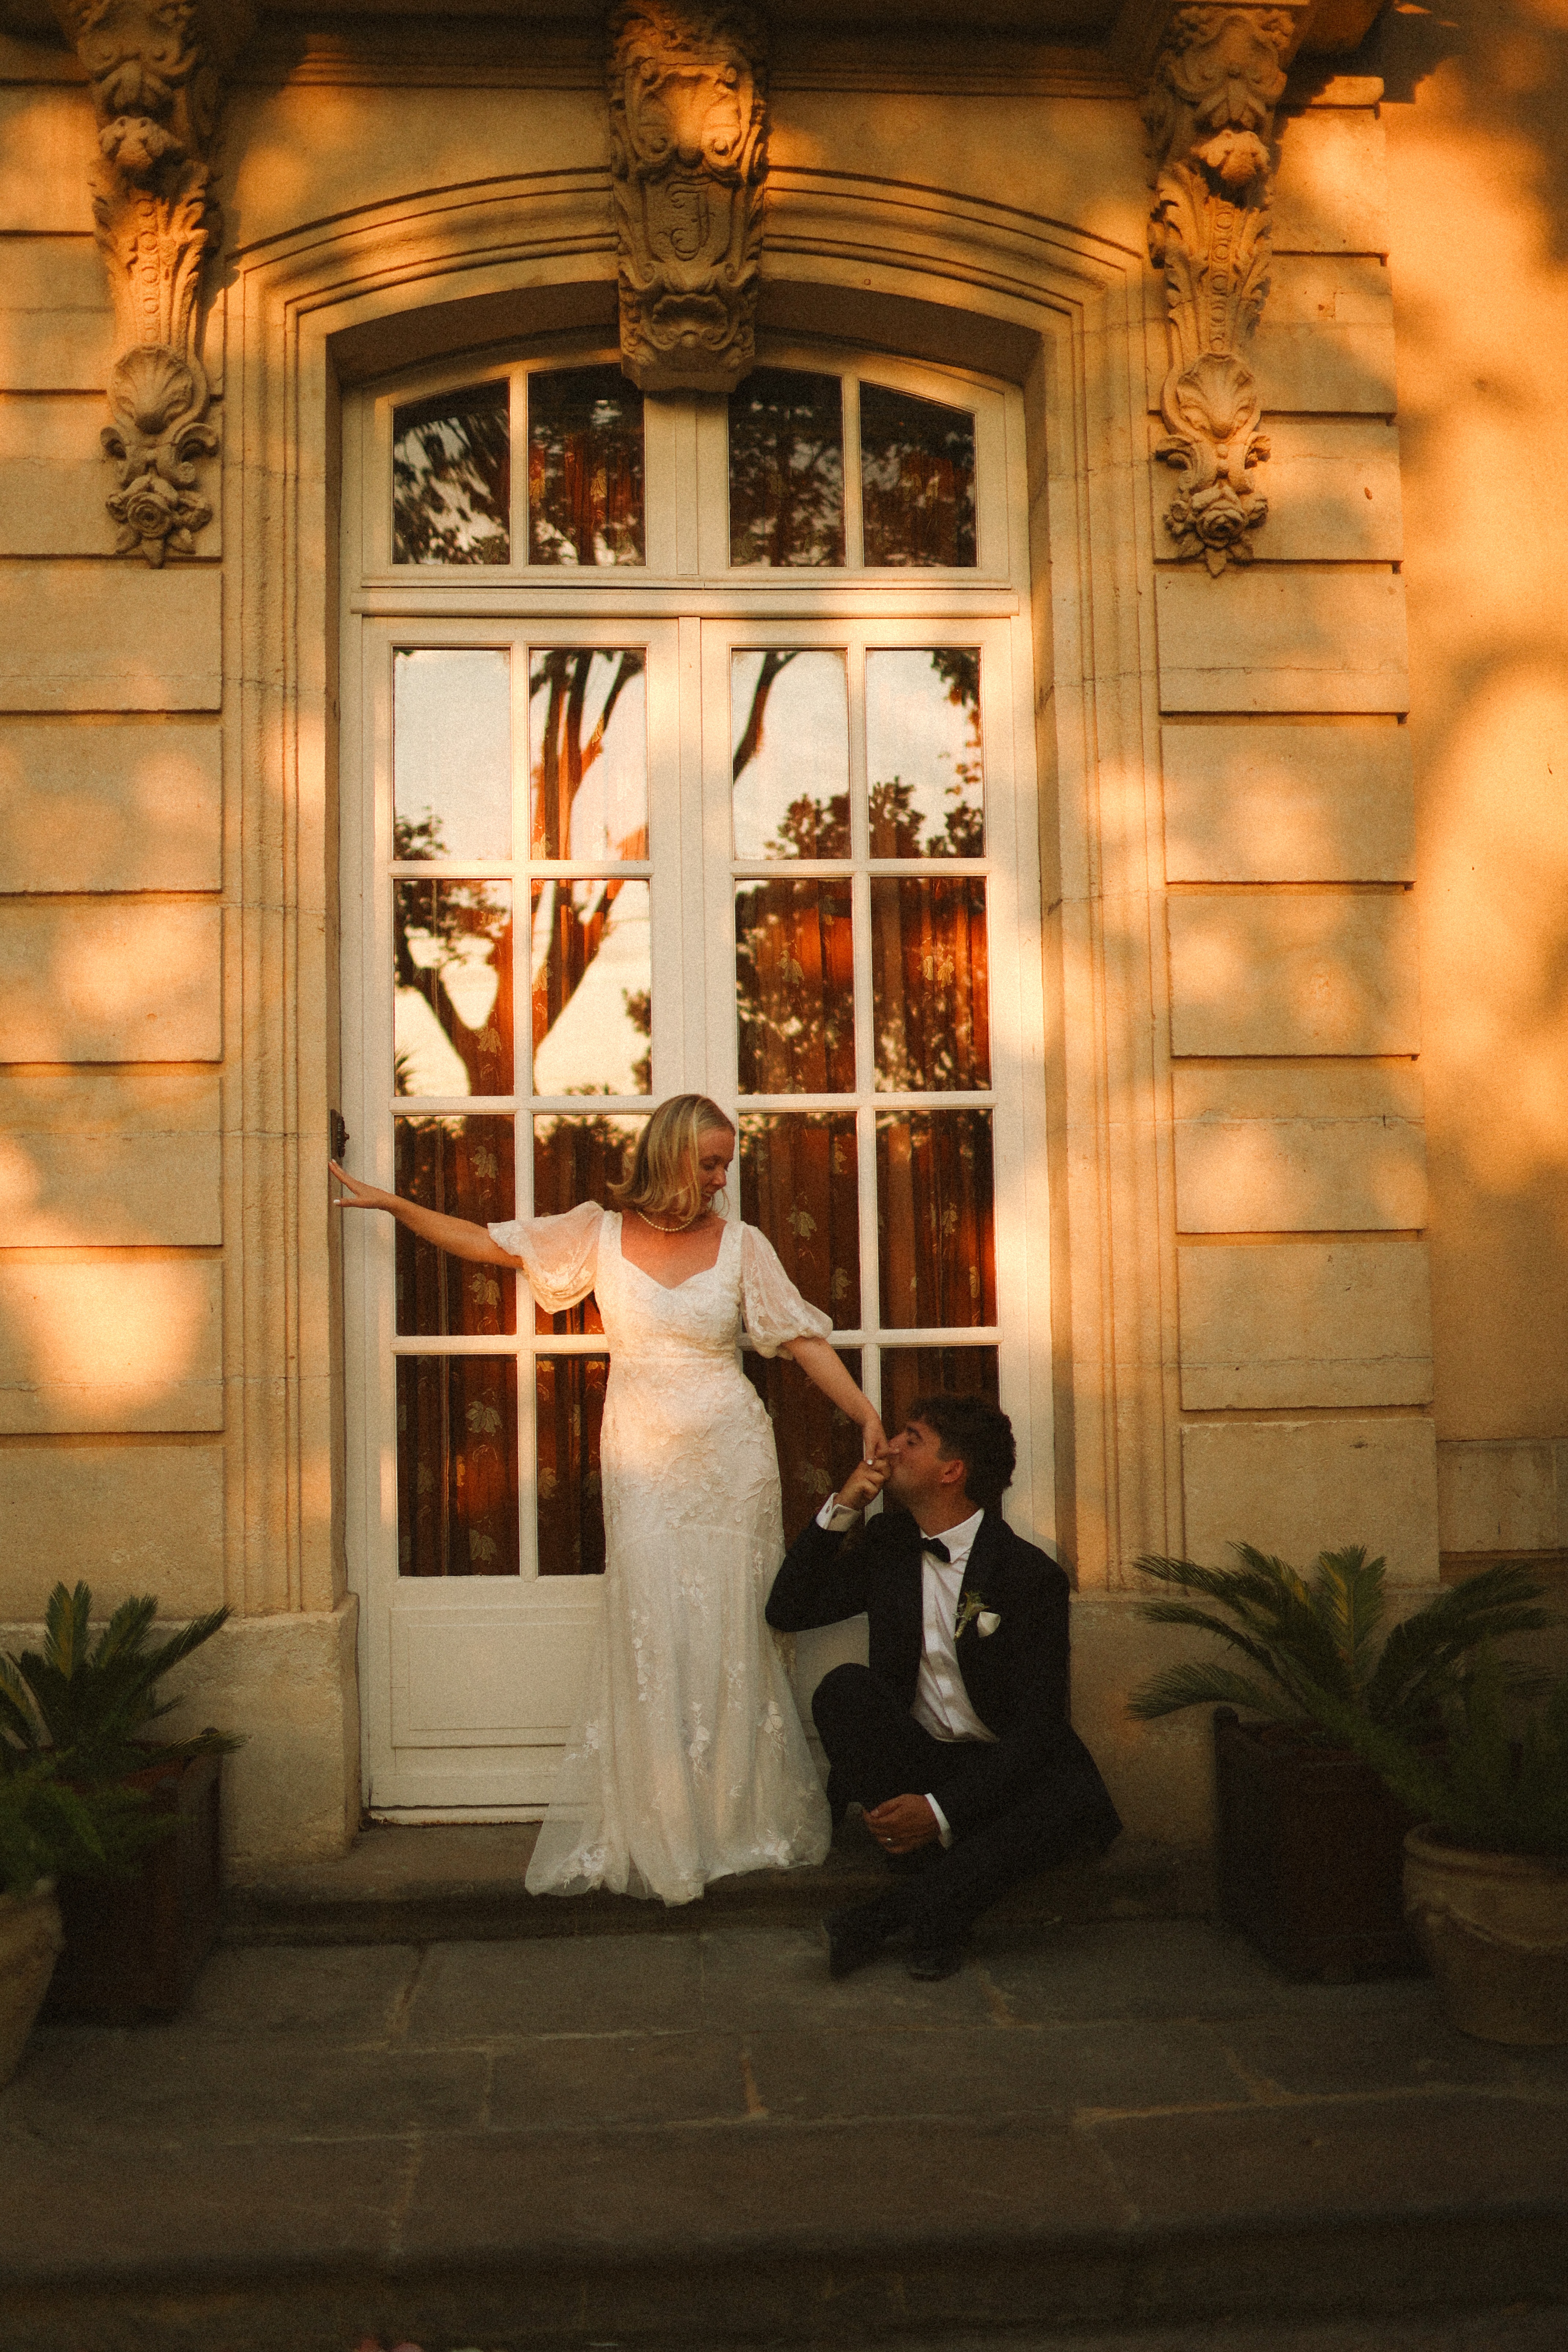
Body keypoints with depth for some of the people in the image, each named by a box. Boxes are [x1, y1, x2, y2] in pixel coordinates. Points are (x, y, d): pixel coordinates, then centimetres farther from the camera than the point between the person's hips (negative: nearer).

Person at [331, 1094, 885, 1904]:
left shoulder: (742, 1245, 2)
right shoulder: (599, 1233, 2)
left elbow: (803, 1338, -1)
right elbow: (485, 1242, 7)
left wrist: (866, 1414, -11)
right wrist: (388, 1202, 5)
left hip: (730, 1461, 0)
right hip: (642, 1465, 0)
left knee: (730, 1637, 4)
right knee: (649, 1640, -1)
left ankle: (741, 1823, 18)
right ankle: (652, 1832, 11)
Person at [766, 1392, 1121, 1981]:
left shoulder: (1030, 1574, -11)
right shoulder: (889, 1544, 6)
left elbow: (1036, 1727, -15)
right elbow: (786, 1611, 6)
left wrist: (943, 1809, -27)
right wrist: (840, 1510, -5)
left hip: (1007, 1772, -3)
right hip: (916, 1761, 3)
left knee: (1077, 1802, -33)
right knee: (843, 1688, -24)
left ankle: (893, 1912, -31)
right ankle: (932, 1888, -28)